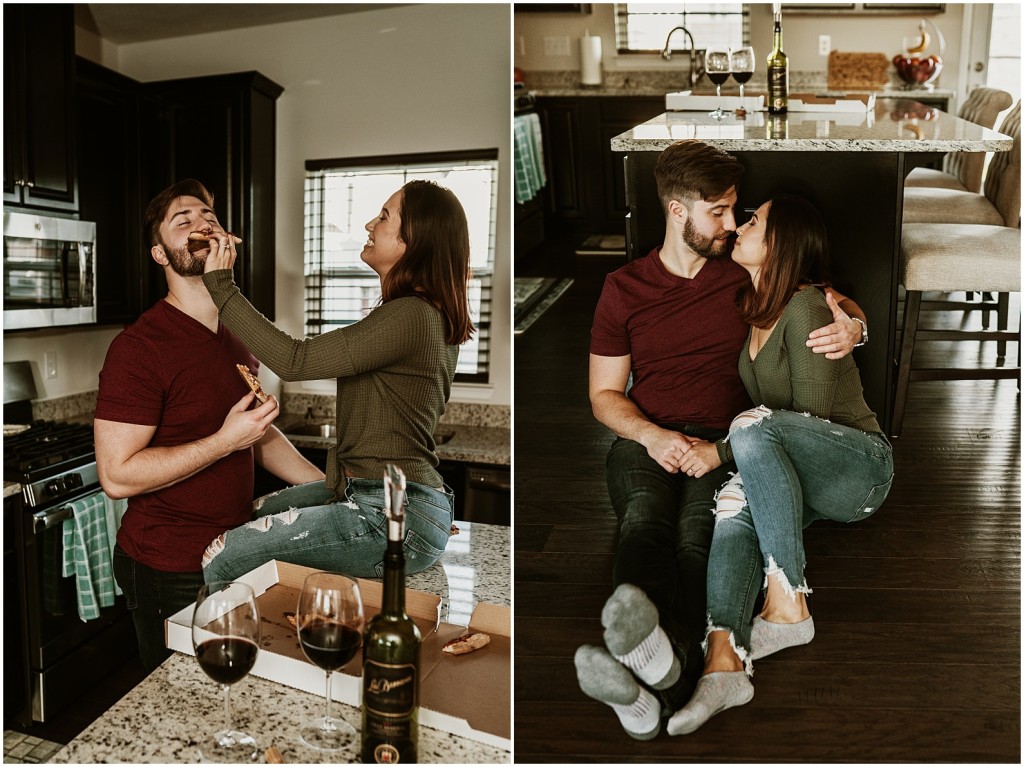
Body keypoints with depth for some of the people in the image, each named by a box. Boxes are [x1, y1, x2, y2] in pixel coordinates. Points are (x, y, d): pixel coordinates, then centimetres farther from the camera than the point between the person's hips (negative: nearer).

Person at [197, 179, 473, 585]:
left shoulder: (409, 315, -19)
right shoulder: (434, 317, 12)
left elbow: (295, 360, -21)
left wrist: (219, 284, -15)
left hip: (394, 521, -11)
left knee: (219, 560, -13)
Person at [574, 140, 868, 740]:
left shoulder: (746, 276, 17)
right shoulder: (623, 288, 13)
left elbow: (837, 301, 27)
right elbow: (605, 394, 12)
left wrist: (853, 325, -1)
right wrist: (652, 436, -10)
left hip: (722, 443, 0)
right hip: (644, 439, 0)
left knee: (697, 533, -34)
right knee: (646, 517, -36)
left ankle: (656, 689, -60)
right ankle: (653, 661, -64)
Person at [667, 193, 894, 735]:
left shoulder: (805, 308, -15)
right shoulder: (750, 309, 10)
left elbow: (811, 417, -18)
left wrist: (719, 450, -21)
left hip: (860, 467, -6)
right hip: (805, 481, 7)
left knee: (754, 428, -34)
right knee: (734, 504, -26)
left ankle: (788, 605, -30)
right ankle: (723, 661, -39)